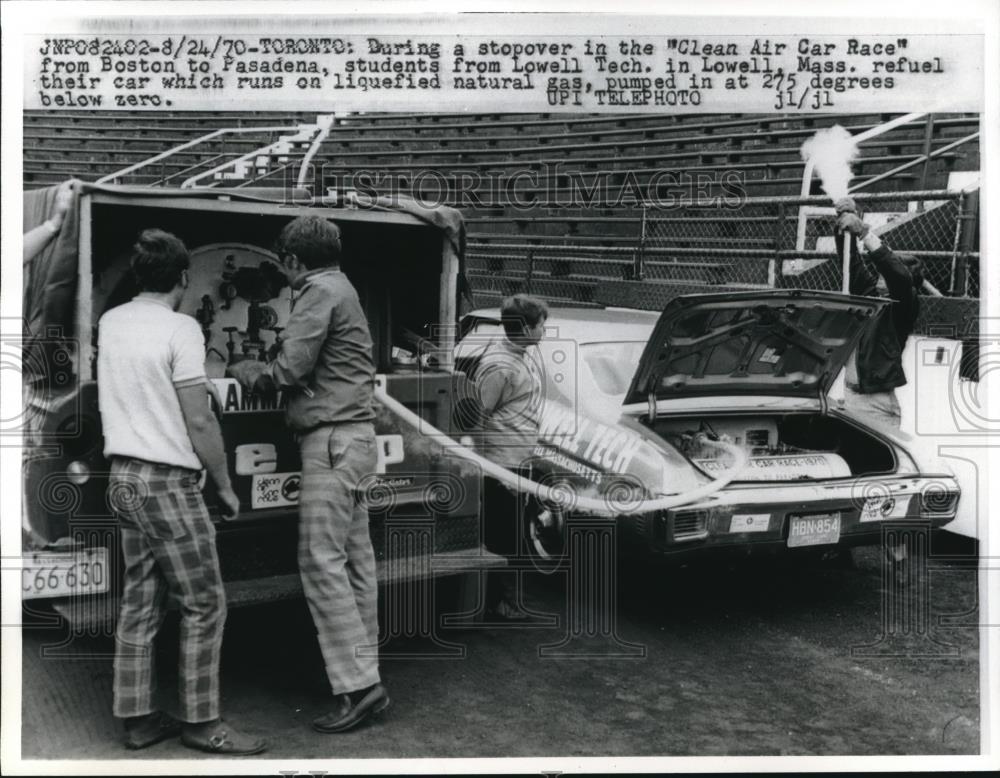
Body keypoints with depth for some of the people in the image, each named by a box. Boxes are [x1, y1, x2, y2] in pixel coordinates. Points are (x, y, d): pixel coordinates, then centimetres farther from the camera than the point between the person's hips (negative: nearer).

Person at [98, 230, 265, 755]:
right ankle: (201, 722, 8)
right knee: (204, 605, 2)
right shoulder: (181, 329, -14)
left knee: (140, 603, 13)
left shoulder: (109, 323, 8)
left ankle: (137, 718, 20)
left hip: (122, 477, 8)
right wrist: (226, 487, -6)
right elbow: (199, 424, -15)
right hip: (167, 481, -8)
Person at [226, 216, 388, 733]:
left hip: (333, 438, -10)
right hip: (353, 435, 10)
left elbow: (290, 370, -13)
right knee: (354, 558, 9)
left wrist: (245, 371, 4)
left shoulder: (319, 291, -8)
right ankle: (364, 674, 14)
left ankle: (358, 686, -9)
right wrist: (266, 370, 17)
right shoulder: (340, 288, 21)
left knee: (320, 560, -10)